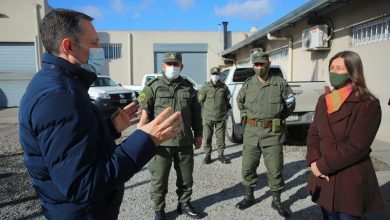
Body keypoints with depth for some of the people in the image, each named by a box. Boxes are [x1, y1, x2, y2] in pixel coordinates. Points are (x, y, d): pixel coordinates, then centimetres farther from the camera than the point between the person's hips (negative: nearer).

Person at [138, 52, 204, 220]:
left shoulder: (188, 87, 10)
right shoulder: (153, 87, -2)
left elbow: (196, 113, 16)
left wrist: (198, 134, 14)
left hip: (185, 142, 4)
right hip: (161, 142, -3)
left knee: (186, 177, 16)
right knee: (159, 179, 6)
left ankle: (184, 204, 36)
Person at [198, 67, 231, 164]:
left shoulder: (224, 87, 2)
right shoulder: (206, 87, -4)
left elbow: (227, 98, 19)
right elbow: (200, 99, 5)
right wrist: (205, 109, 9)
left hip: (221, 117, 2)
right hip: (208, 117, -1)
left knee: (220, 137, 8)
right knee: (207, 137, 3)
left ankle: (221, 154, 21)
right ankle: (207, 155, 16)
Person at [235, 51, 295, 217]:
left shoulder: (280, 83, -3)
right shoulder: (248, 84, 4)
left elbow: (290, 105, 9)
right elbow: (240, 102, 22)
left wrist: (277, 118, 5)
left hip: (273, 133, -2)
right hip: (251, 132, 3)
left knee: (275, 169, 5)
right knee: (247, 167, 10)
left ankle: (276, 201, 24)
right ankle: (249, 197, 29)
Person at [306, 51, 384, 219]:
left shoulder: (368, 104, -11)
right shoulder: (324, 100, 8)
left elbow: (356, 146, -18)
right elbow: (313, 133, 6)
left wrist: (323, 166, -16)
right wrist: (314, 161, -10)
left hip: (351, 181, -5)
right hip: (324, 178, 5)